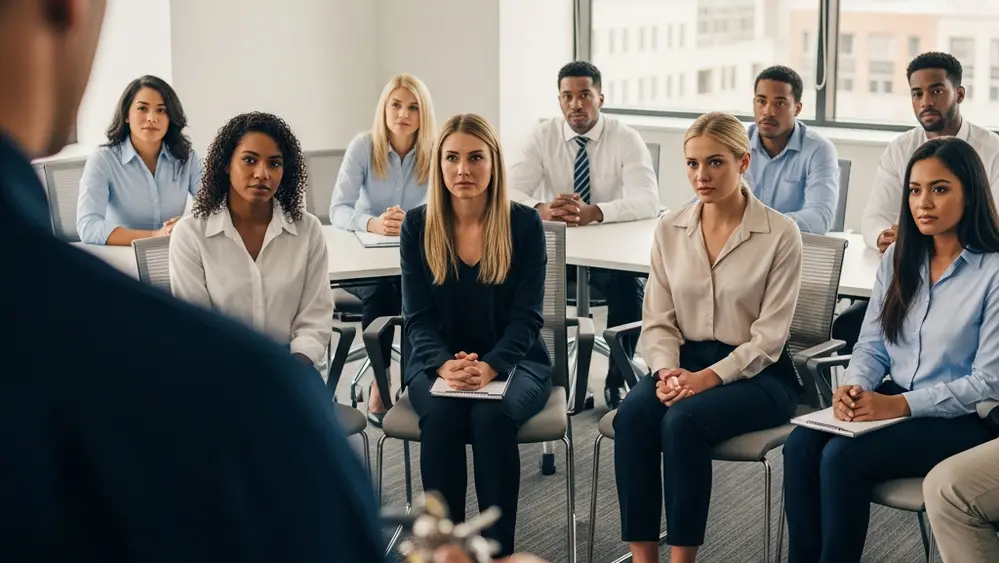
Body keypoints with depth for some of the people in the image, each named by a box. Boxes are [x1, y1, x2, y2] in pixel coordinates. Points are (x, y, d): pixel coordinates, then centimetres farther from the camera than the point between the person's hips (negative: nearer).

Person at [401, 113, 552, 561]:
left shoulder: (524, 223, -4)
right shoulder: (417, 226, 0)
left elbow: (526, 318, -7)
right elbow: (418, 318, -2)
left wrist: (489, 367, -24)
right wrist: (445, 366, -22)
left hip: (512, 360, -1)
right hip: (438, 363, 1)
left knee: (493, 416, -32)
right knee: (440, 416, -31)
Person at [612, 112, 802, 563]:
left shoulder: (780, 234, -8)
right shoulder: (670, 229, 5)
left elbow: (769, 337, -11)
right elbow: (657, 321, 6)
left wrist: (710, 376, -22)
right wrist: (667, 370, -14)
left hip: (756, 374, -4)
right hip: (687, 361, 4)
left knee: (683, 420, -33)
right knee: (632, 415, -27)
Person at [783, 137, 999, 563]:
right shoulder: (900, 257, 8)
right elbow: (872, 344, 10)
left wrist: (900, 404, -23)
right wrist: (854, 386, -13)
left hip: (961, 419, -6)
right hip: (891, 402, 6)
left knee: (843, 457, -28)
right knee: (801, 445, -21)